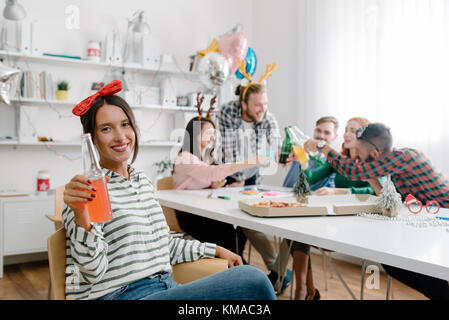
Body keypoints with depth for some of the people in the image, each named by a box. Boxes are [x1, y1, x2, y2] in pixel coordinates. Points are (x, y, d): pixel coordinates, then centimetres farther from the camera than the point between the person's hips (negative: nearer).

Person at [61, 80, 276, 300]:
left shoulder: (143, 181, 16)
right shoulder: (87, 189, -7)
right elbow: (93, 272, -14)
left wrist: (216, 250, 20)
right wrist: (81, 217, -29)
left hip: (165, 287, 7)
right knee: (252, 280, -21)